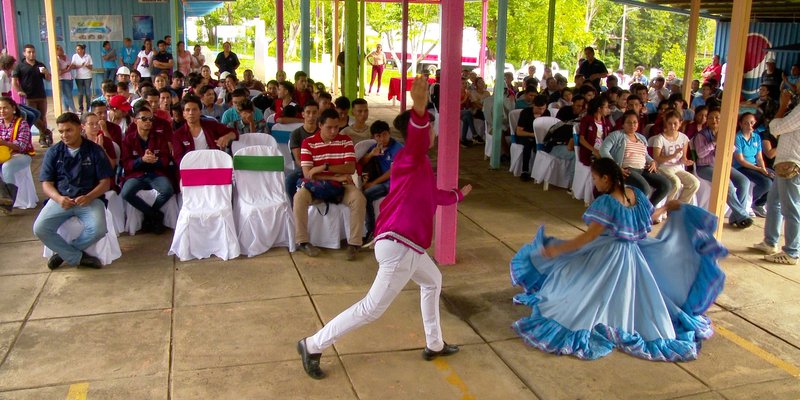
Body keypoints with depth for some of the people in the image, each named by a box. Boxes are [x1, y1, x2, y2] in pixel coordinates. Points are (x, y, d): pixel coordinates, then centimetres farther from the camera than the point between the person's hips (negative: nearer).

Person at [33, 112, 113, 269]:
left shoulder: (95, 150, 4)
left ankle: (64, 252, -1)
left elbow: (105, 183, 2)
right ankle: (78, 257, -8)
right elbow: (46, 183, 6)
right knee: (39, 229, -24)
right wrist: (58, 198, -17)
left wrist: (88, 197, -17)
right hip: (60, 199, 2)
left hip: (89, 199, -1)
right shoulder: (53, 152, 8)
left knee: (98, 230, -29)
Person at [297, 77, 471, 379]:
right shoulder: (411, 157, -11)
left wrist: (460, 194, 55)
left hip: (404, 243, 11)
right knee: (372, 308, -4)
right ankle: (313, 346, 4)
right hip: (399, 245, -11)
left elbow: (437, 195, 36)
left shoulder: (420, 167, 18)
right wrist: (419, 109, -59)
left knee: (432, 281, 29)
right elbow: (418, 136, -38)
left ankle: (434, 345, 40)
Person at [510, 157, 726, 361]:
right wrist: (667, 208, 38)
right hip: (636, 257, 7)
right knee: (632, 296, 22)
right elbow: (650, 217, 16)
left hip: (608, 258, -7)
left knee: (599, 299, 5)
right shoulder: (636, 194, -2)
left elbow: (589, 236, -26)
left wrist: (558, 248, -23)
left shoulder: (607, 202, -24)